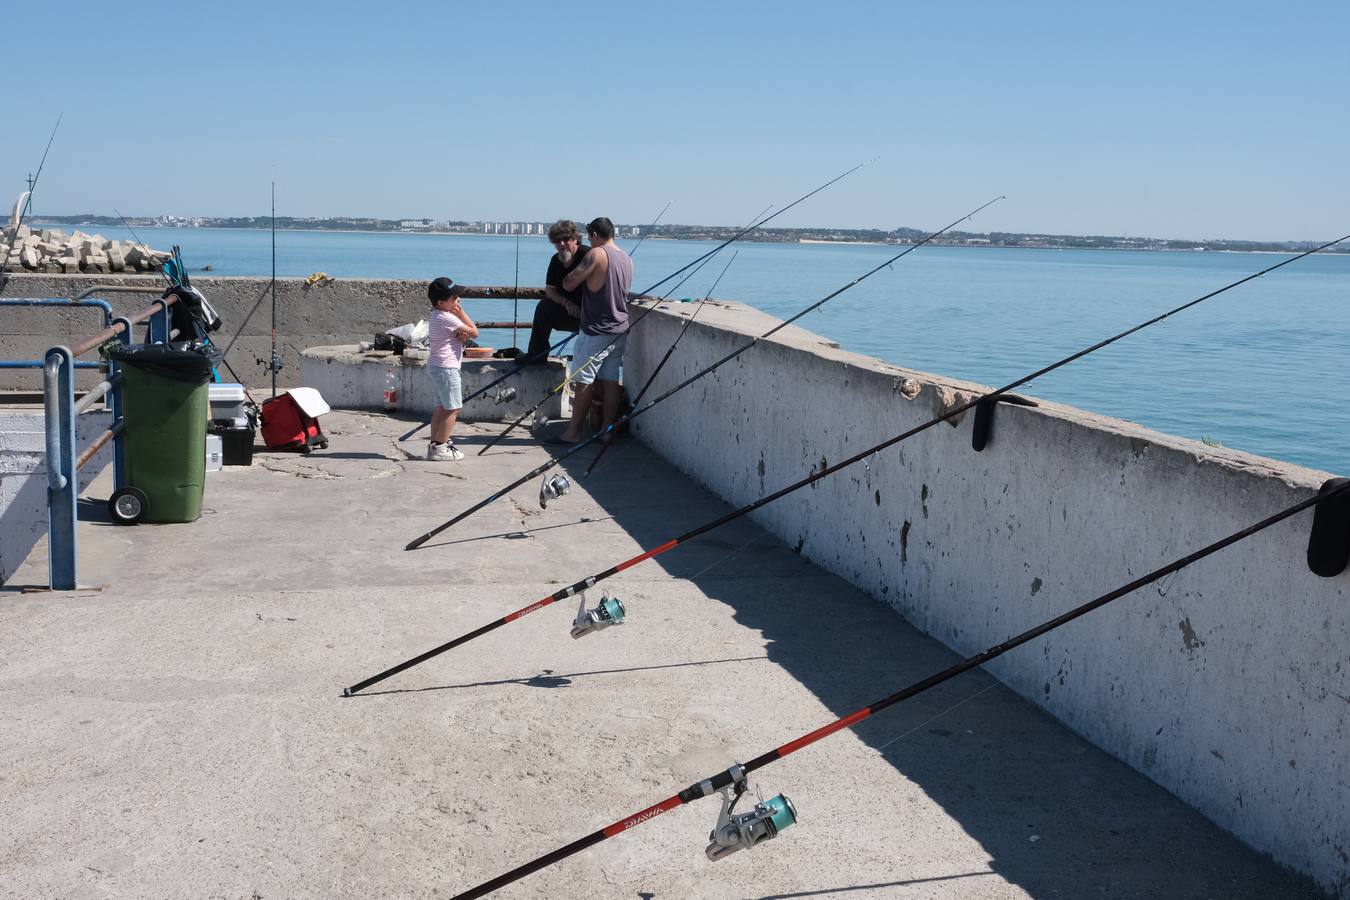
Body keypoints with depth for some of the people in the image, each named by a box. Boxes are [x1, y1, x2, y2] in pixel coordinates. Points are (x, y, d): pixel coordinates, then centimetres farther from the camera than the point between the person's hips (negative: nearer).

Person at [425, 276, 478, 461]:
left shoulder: (436, 316, 13)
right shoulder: (447, 318, -18)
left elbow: (463, 335, 13)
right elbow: (474, 332, -12)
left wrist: (461, 335, -9)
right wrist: (462, 313, -5)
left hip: (436, 366, 10)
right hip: (446, 368, -10)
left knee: (442, 407, 15)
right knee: (453, 408, -5)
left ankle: (435, 444, 18)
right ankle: (440, 448, -5)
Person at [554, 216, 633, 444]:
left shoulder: (597, 254, -12)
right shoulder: (627, 259, 11)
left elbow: (568, 284, -12)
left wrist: (573, 272, 9)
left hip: (596, 330, -7)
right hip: (619, 330, 7)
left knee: (584, 382, -2)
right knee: (610, 381, 8)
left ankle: (573, 433, 2)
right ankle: (607, 430, 10)